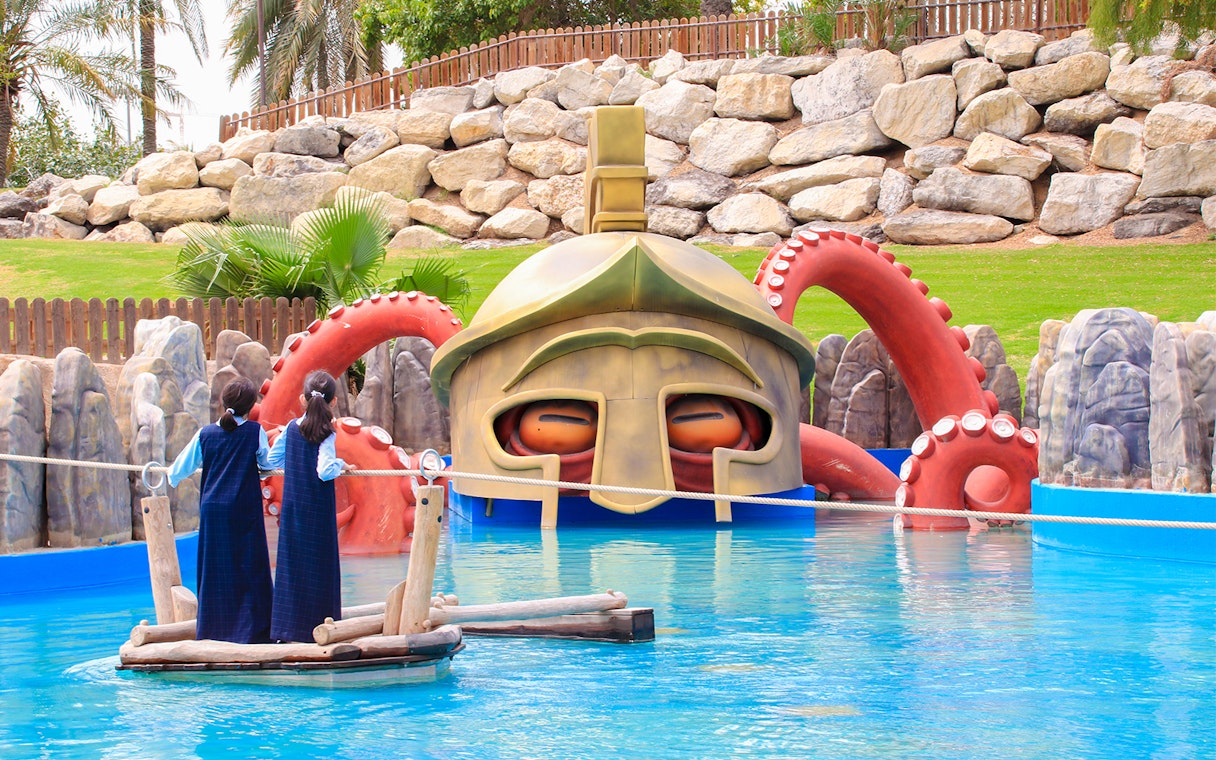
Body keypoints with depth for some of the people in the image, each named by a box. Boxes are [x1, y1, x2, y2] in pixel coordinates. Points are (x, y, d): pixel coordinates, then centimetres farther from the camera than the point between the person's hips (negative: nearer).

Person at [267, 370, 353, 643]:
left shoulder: (291, 428, 2)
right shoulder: (326, 435, -12)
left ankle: (284, 628, 13)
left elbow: (272, 459, 10)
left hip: (291, 507, 5)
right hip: (318, 509, -5)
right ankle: (316, 626, 4)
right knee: (319, 566, 3)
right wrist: (341, 464, -4)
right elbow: (325, 471, -23)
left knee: (290, 564, 10)